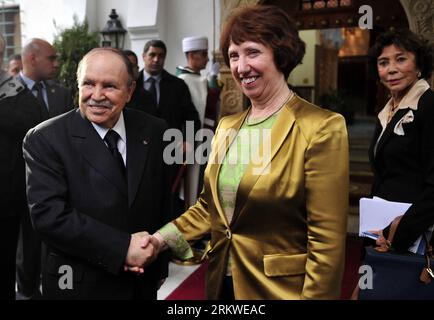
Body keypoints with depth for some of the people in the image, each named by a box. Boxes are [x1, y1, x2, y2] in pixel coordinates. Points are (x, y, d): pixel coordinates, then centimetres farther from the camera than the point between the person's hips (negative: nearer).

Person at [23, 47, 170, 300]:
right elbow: (48, 214, -22)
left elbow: (161, 202, 3)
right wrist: (122, 248, -25)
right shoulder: (44, 139, -13)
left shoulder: (153, 131, -4)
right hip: (81, 284, -3)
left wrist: (159, 264, 8)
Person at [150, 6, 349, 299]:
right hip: (223, 282, 6)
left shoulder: (320, 128, -17)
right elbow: (209, 206, 10)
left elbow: (326, 241, -18)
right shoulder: (227, 127, 5)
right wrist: (164, 237, -3)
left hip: (279, 288, -6)